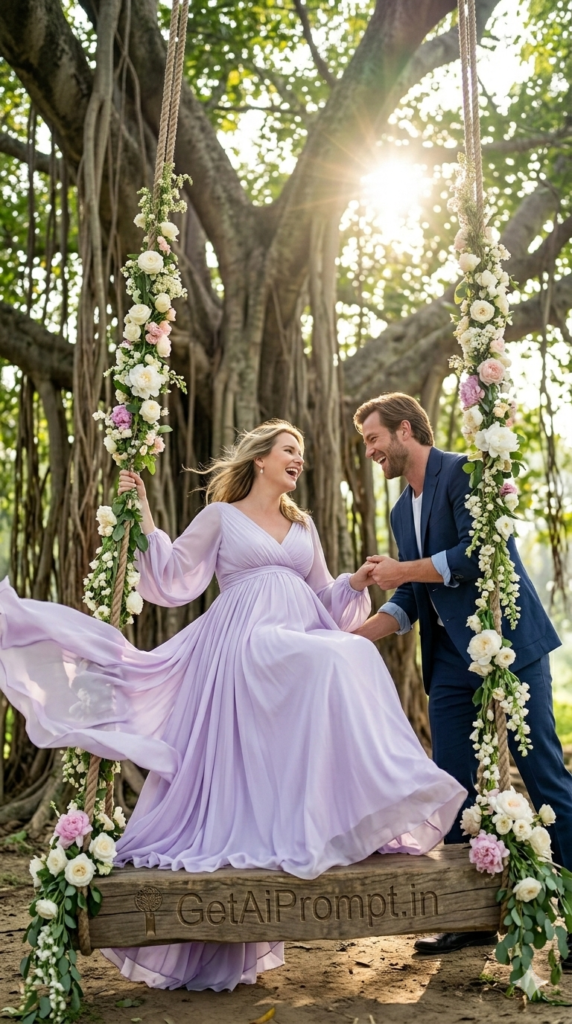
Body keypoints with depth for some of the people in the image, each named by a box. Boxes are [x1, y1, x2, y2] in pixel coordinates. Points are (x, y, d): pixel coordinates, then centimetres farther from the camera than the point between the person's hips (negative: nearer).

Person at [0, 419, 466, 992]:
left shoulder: (303, 526, 24)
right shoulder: (220, 516, 11)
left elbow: (325, 596, 27)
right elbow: (171, 575, 7)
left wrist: (356, 582, 9)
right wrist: (143, 515, 3)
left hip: (302, 638, 6)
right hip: (245, 644, -5)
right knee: (333, 665, -29)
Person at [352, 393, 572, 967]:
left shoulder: (463, 472, -6)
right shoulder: (402, 511, 18)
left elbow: (478, 553, -19)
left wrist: (402, 571, -9)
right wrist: (354, 637, 7)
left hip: (509, 641, -8)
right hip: (452, 658, 8)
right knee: (451, 786, 6)